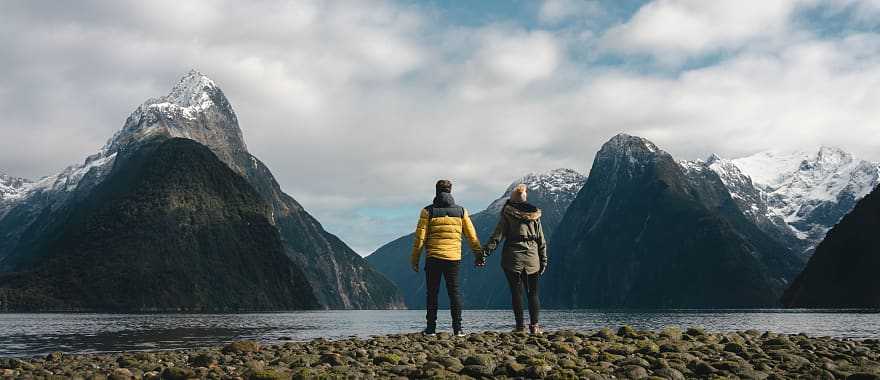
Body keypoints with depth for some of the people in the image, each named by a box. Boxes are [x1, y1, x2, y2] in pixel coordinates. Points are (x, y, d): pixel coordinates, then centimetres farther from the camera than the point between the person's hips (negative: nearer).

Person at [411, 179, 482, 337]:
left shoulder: (428, 211, -1)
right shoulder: (461, 211, 6)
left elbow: (420, 237, -2)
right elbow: (472, 236, 9)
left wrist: (414, 259, 5)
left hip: (433, 258, -1)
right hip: (454, 258, 1)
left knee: (432, 293, 6)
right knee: (454, 292, 5)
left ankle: (431, 328, 6)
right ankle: (457, 328, 0)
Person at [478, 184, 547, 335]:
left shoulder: (507, 214, -1)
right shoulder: (535, 214, 8)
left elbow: (497, 236, -8)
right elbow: (542, 241, 8)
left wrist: (484, 253, -7)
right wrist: (543, 260, 13)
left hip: (513, 257, -3)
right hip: (532, 258, 3)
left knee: (517, 292, 1)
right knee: (533, 293, 9)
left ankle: (520, 326, -2)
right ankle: (534, 326, 3)